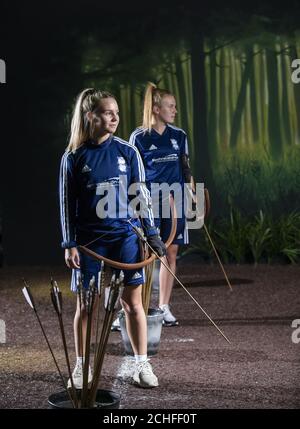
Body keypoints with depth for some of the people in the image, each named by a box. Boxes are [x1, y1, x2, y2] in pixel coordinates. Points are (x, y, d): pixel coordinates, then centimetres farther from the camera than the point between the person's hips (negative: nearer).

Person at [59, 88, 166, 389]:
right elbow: (66, 204, 0)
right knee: (85, 305, 7)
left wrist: (151, 233, 3)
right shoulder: (74, 158, -3)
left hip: (124, 237, 1)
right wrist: (69, 245, -3)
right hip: (88, 240, -1)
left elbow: (141, 195, 5)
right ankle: (81, 366, 21)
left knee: (133, 302, 4)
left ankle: (142, 365, 14)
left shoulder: (127, 152, 0)